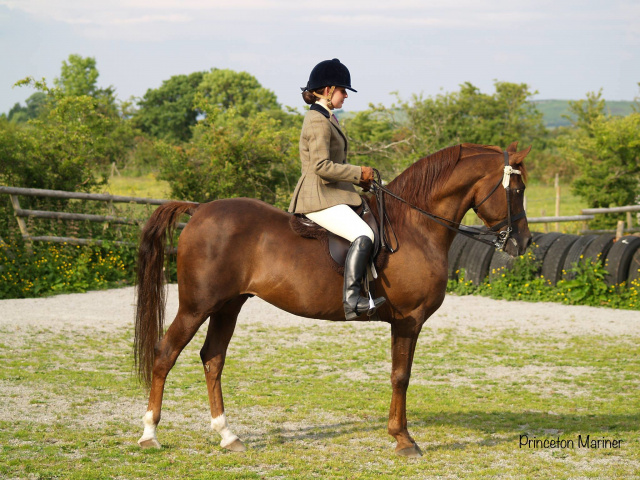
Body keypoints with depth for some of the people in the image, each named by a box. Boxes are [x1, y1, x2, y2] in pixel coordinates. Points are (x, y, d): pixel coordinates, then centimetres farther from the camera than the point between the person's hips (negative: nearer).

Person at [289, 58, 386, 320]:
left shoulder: (326, 118, 19)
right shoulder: (318, 121, -14)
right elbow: (322, 166, -22)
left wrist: (357, 178, 11)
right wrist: (358, 173, -15)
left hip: (330, 195, 11)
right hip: (319, 198, -11)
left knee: (373, 224, 17)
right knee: (363, 235, -27)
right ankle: (351, 299, -32)